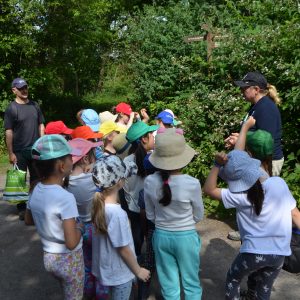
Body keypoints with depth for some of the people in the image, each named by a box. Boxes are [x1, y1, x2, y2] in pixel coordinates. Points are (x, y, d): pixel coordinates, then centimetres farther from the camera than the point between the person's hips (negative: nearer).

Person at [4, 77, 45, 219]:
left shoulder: (35, 105, 6)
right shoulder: (11, 108, -8)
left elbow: (41, 125, 11)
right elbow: (8, 132, -10)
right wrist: (11, 153, -14)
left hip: (35, 149, 4)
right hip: (19, 151, -4)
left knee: (36, 178, 14)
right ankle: (22, 209, 17)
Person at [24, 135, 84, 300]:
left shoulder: (36, 191, -8)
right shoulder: (65, 198, -30)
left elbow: (28, 220, 11)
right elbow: (71, 243, -31)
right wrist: (80, 228, -14)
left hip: (49, 257, 6)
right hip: (69, 260, -6)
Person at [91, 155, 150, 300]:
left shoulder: (98, 203, -11)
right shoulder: (116, 213, -33)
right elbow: (124, 250, -22)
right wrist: (138, 271, -9)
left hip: (106, 268, 7)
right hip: (120, 273, -7)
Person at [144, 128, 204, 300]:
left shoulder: (150, 182, -15)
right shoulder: (192, 184, -24)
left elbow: (150, 216, -1)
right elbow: (199, 216, -7)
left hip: (161, 236, 3)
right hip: (186, 237, -2)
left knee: (169, 286, 19)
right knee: (191, 284, 19)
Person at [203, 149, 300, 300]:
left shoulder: (242, 196, -20)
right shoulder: (279, 183, -9)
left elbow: (209, 190, -15)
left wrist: (217, 165, -22)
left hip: (254, 252, -4)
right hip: (279, 253, 4)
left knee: (233, 280, 25)